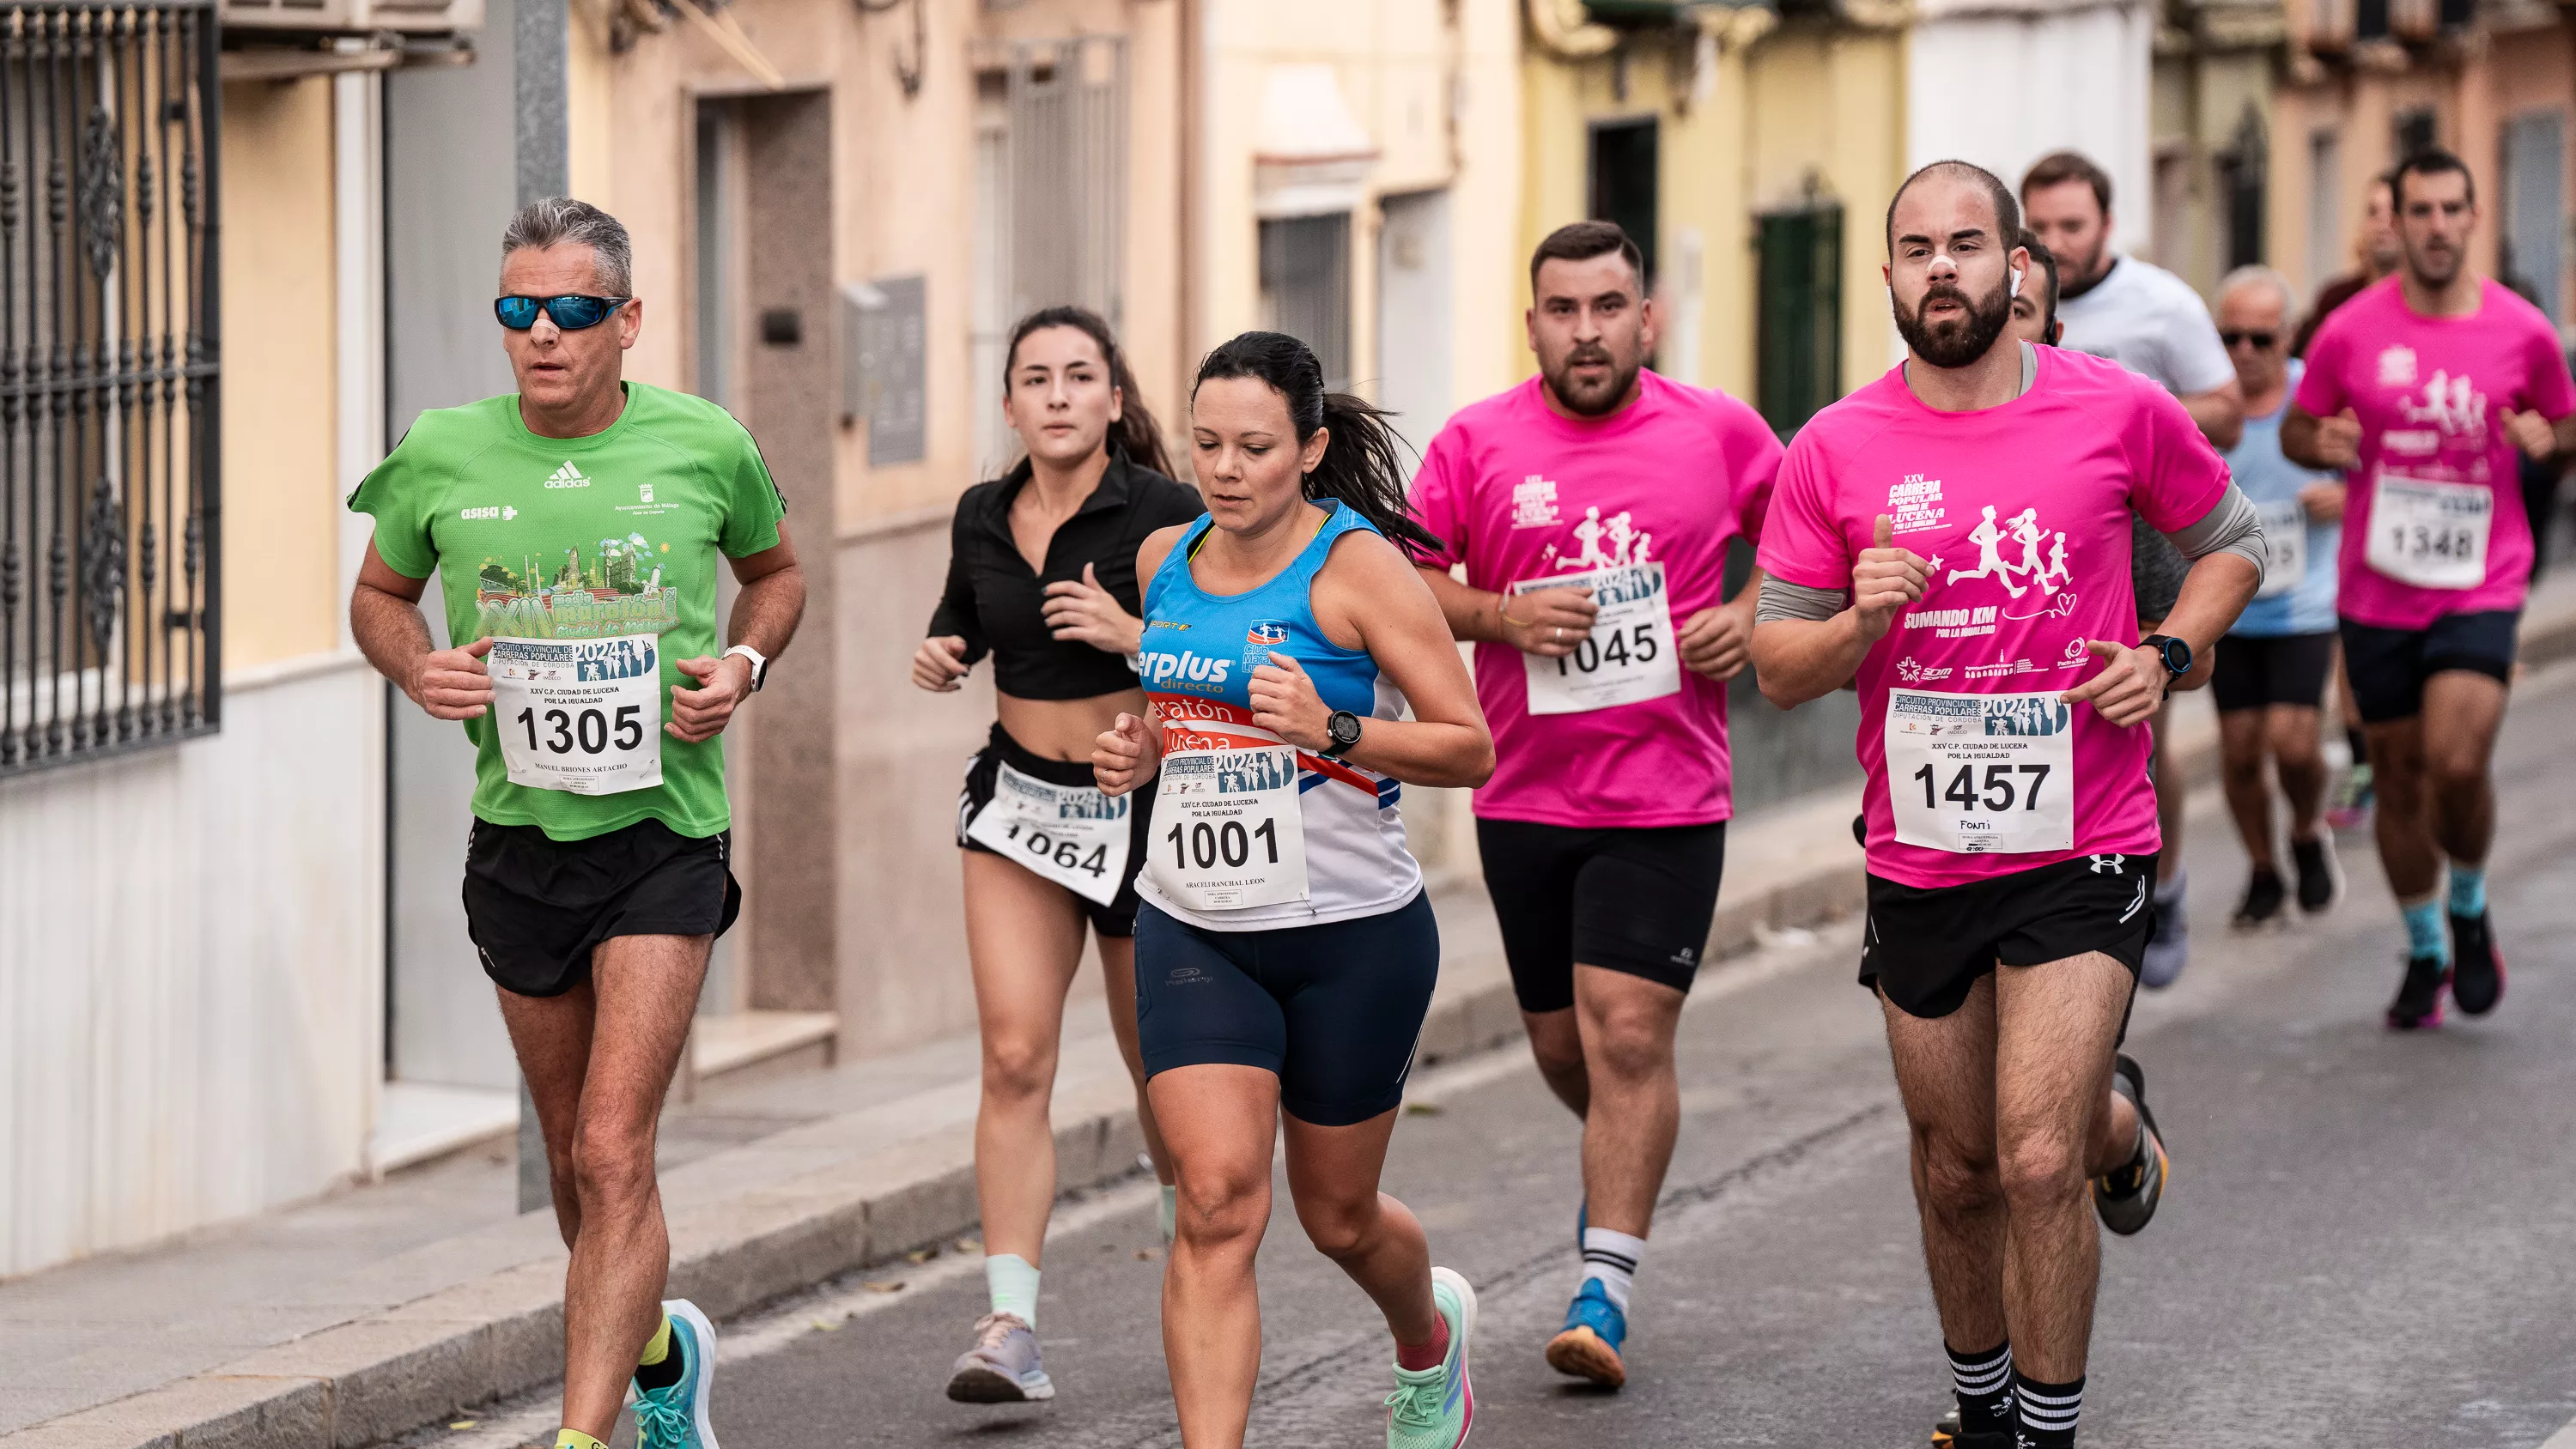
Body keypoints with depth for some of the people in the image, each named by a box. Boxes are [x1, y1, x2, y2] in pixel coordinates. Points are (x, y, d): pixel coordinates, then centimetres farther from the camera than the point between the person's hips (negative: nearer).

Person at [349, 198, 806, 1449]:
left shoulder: (705, 447, -5)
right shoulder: (442, 455, -3)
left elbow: (776, 569, 15)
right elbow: (380, 595, 15)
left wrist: (744, 665, -4)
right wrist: (421, 671, -6)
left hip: (663, 837, -3)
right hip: (518, 836, 3)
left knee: (613, 1157, -15)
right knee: (576, 1164, 16)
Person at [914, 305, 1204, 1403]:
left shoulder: (1164, 516, -11)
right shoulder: (983, 517, 3)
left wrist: (1136, 636, -25)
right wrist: (939, 656, 0)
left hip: (1144, 806, -3)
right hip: (1020, 805, 3)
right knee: (1014, 1059, -11)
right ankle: (1011, 1329, -17)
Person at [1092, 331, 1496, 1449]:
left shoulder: (1356, 565, -13)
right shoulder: (1165, 559, 4)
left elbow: (1470, 747, -13)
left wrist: (1332, 732, -27)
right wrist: (1138, 752, 2)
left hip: (1353, 936, -3)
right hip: (1193, 932, 3)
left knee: (1337, 1215, 13)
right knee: (1217, 1199, -14)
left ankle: (1429, 1333, 48)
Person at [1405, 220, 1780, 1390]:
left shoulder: (1719, 432, 1)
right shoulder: (1477, 443, 0)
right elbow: (1401, 581, 2)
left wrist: (1754, 618, -4)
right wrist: (1503, 615, -14)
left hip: (1667, 798, -2)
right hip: (1525, 796, 2)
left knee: (1628, 1031, -11)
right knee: (1561, 1043, 12)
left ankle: (1603, 1291, -8)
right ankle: (1626, 1161, 44)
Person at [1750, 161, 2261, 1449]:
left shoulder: (2119, 411, -5)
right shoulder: (1834, 452, -4)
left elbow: (2229, 541, 12)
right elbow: (1778, 667, 1)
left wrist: (2167, 654, -6)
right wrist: (1859, 623, -20)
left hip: (2081, 849, -2)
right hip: (1920, 856, 2)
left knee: (2038, 1163, -16)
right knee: (1957, 1172, 14)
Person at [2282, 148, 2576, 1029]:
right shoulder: (2351, 333, -2)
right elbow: (2295, 430, 9)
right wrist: (2324, 444, -14)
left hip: (2481, 587, -1)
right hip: (2376, 593, 2)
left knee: (2458, 763, -18)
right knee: (2398, 776, 8)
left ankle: (2469, 908, 12)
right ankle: (2425, 952, 28)